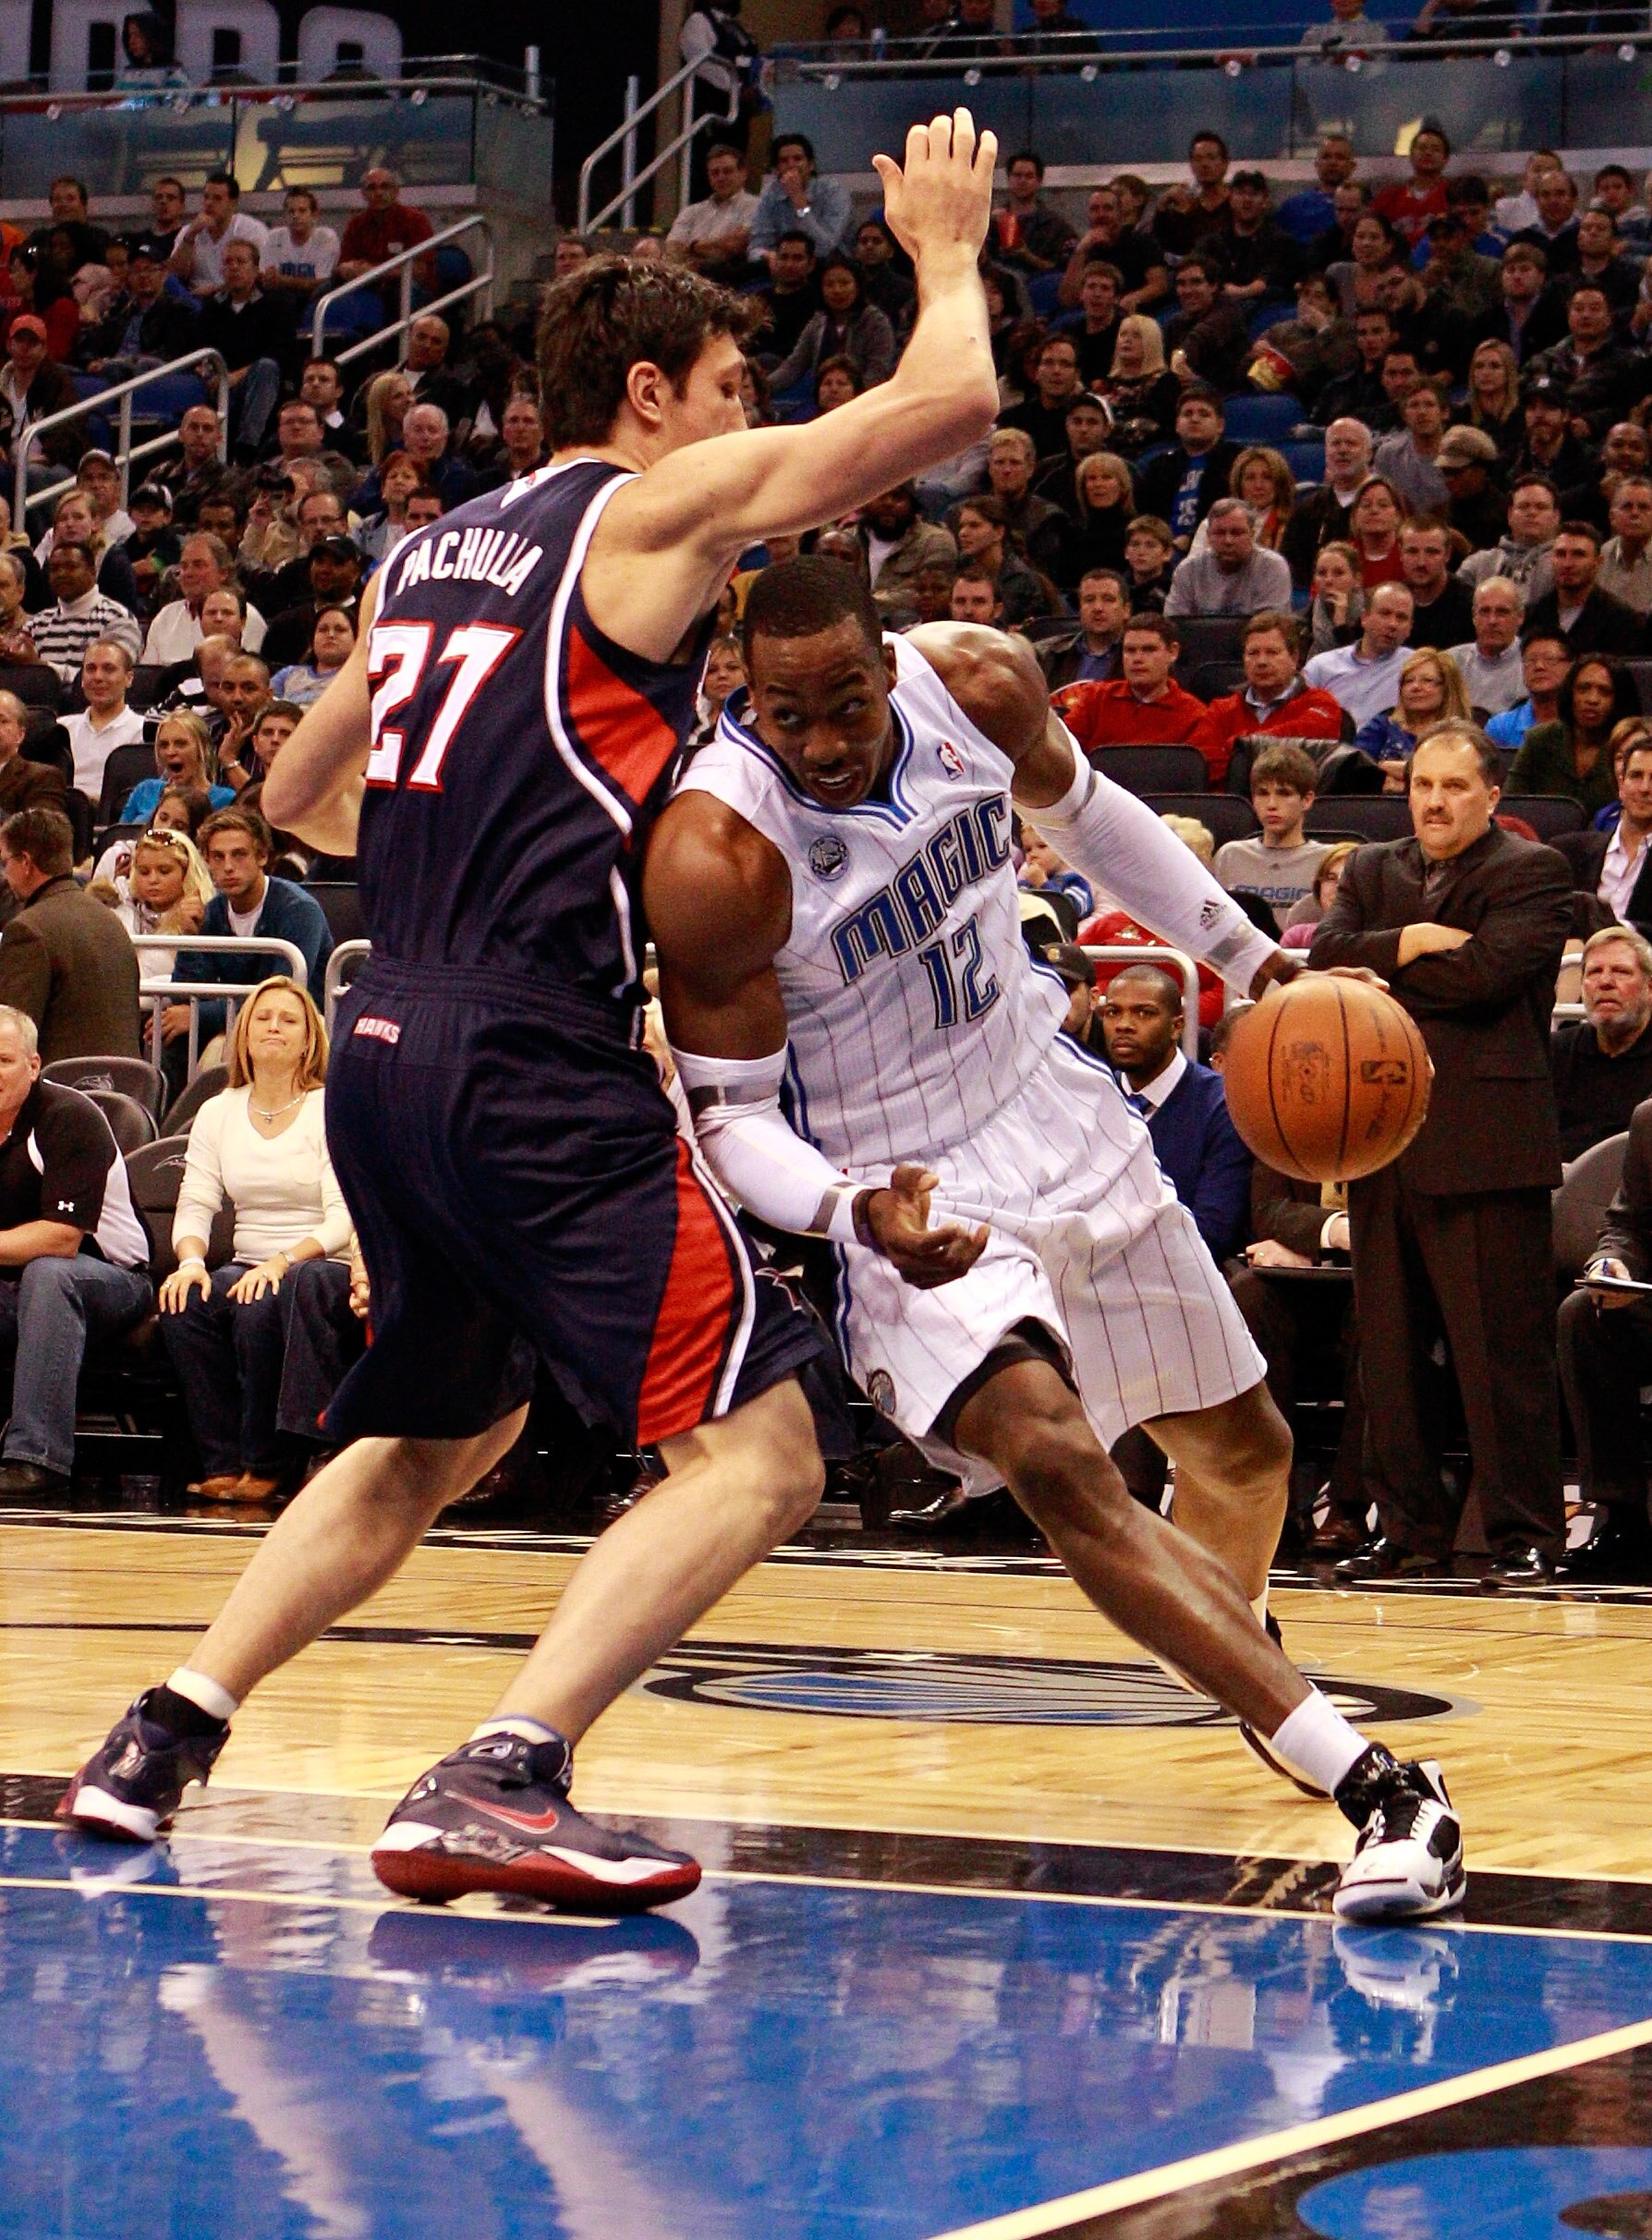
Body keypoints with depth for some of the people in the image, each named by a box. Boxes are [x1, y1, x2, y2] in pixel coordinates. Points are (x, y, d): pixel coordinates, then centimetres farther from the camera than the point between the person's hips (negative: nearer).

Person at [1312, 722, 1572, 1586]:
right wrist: (1407, 946, -14)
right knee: (1389, 1351, 7)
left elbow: (1487, 971, -15)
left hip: (1483, 1145, -6)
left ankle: (1524, 1537, -1)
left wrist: (1380, 972, -4)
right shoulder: (1373, 871, 18)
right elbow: (1324, 955, 3)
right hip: (1383, 1143, 6)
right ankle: (1410, 1530, 14)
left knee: (1502, 1350, -5)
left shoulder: (1531, 873, 0)